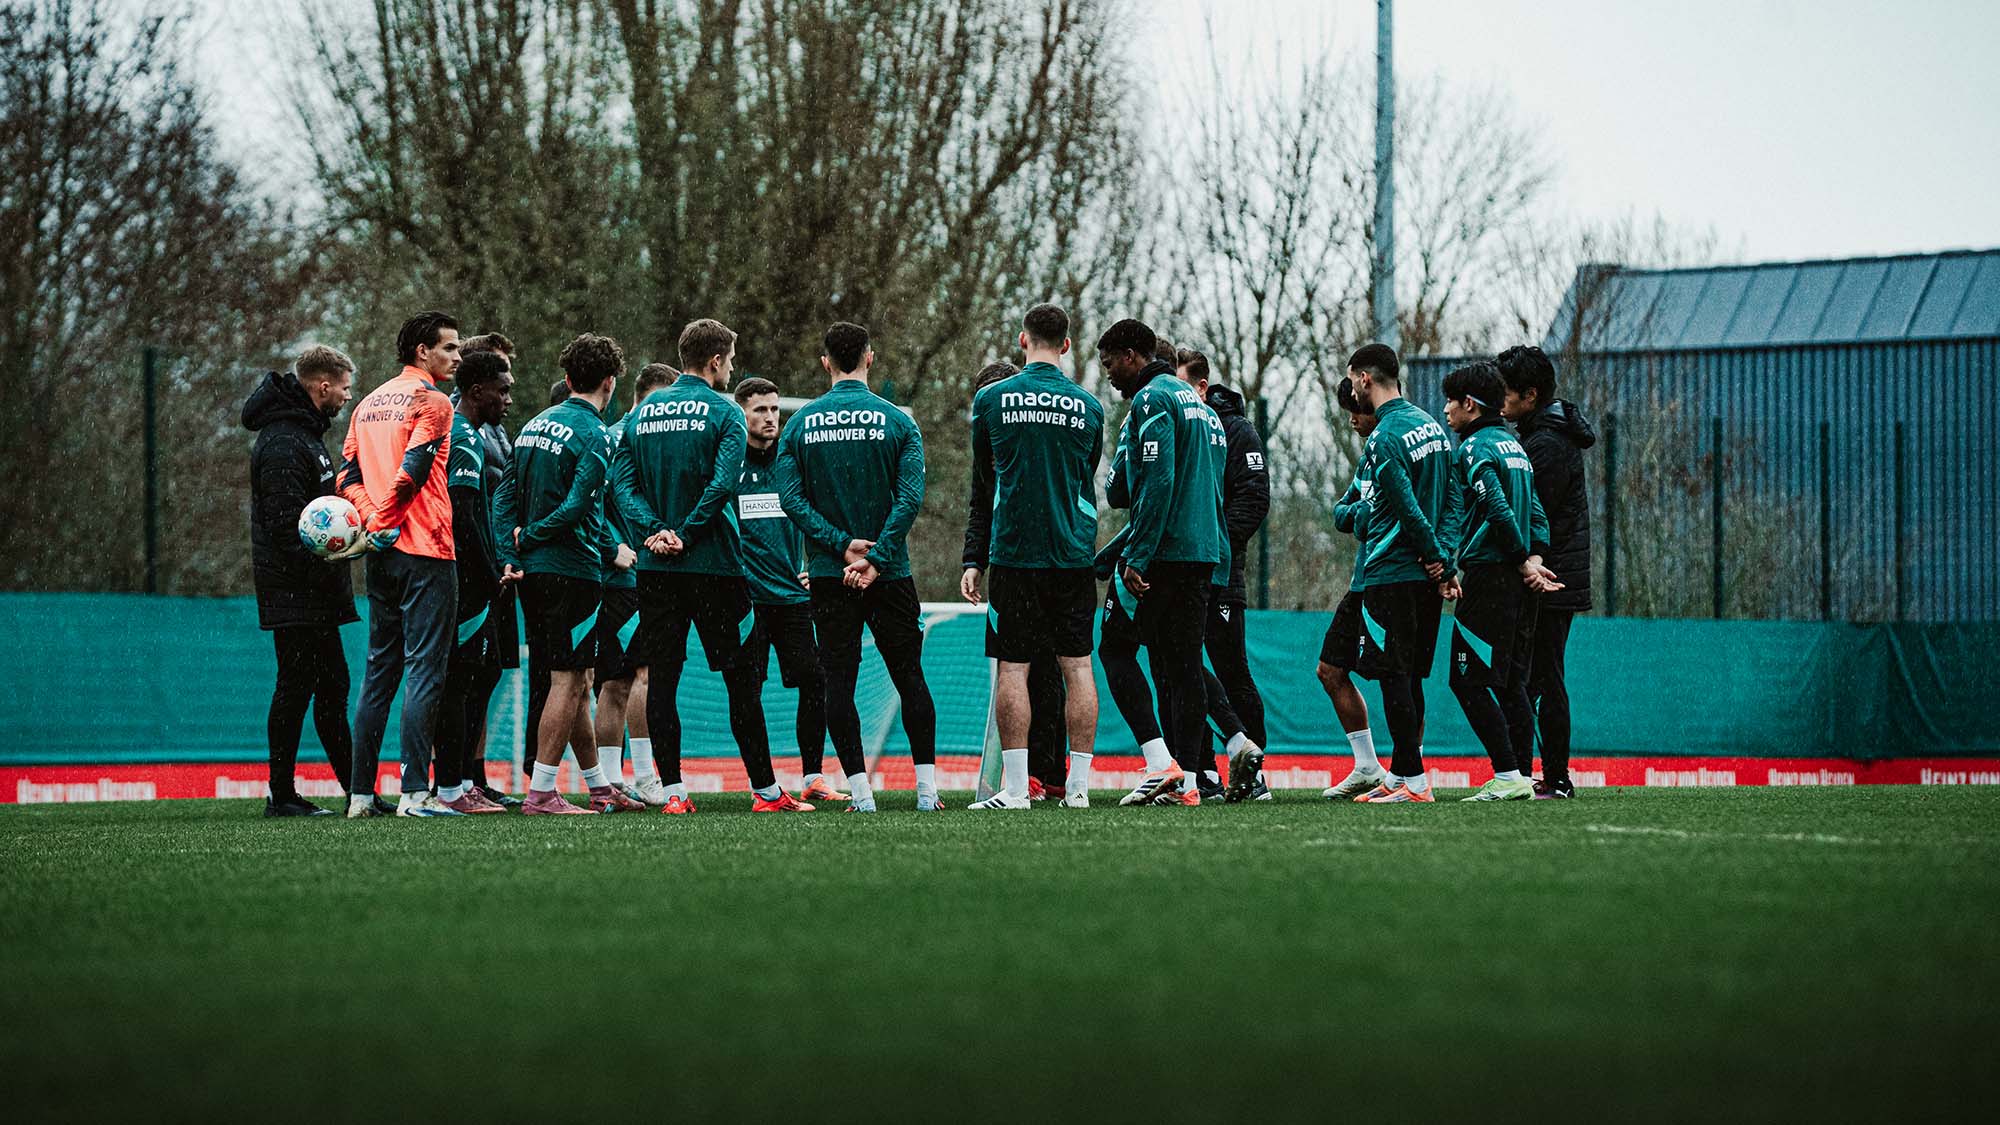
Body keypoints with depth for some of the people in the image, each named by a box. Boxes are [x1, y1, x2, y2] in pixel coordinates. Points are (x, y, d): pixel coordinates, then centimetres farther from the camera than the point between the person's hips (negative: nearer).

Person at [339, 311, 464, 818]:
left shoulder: (371, 403, 17)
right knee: (424, 670, -7)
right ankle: (415, 792, -13)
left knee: (379, 669, 11)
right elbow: (411, 472, -17)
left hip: (383, 556, 8)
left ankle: (361, 793, 10)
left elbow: (347, 475, 11)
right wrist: (383, 521, -9)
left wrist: (369, 516, -2)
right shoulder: (431, 401, -7)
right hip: (425, 549, -8)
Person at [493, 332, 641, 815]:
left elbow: (504, 495, 9)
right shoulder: (592, 434, -10)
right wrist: (531, 537, -6)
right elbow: (575, 508, -19)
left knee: (574, 682, 15)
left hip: (532, 572, 8)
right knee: (567, 680, -5)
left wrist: (511, 553, 2)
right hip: (573, 571, -8)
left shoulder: (535, 426, 14)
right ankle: (541, 793, -9)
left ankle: (600, 787, 23)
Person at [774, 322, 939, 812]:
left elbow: (790, 497, -7)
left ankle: (859, 791, -3)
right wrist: (876, 558, -12)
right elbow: (910, 499, -12)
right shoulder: (896, 421, -2)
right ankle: (927, 788, 6)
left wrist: (841, 545, -10)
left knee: (838, 681, 3)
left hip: (828, 572, 0)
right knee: (909, 677, 8)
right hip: (891, 577, 0)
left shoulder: (800, 423, 2)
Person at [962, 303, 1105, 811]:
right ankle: (1078, 784, 2)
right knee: (1077, 664, 5)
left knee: (1013, 666, 0)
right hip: (1074, 553, 2)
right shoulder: (1088, 407, 4)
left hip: (1014, 552, -2)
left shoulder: (991, 399, 0)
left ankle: (1014, 787, -4)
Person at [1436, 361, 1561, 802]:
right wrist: (1533, 561, 3)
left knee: (1468, 680, -7)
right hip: (1519, 583, 9)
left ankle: (1508, 776, -14)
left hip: (1488, 577, -9)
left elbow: (1498, 510, -19)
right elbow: (1537, 513, 15)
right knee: (1511, 683, 11)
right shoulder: (1514, 446, 19)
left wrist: (1523, 564, -11)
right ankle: (1523, 775, 8)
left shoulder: (1474, 449, -9)